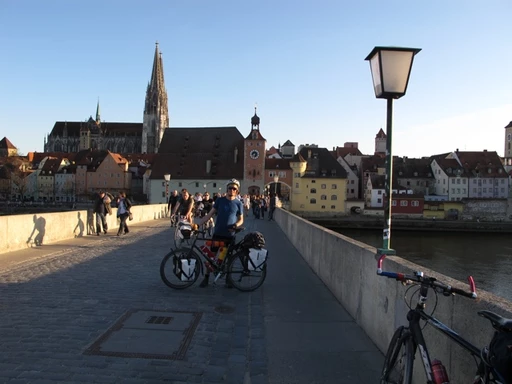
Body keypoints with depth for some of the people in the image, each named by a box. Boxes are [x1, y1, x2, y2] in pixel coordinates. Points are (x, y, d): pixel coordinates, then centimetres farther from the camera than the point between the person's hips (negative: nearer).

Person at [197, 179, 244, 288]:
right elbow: (209, 215, 0)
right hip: (217, 233, 1)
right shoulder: (220, 200, 0)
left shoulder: (238, 203, -2)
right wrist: (197, 224, -7)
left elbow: (241, 219, 5)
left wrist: (236, 225, -18)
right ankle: (206, 278, 15)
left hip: (230, 235, -1)